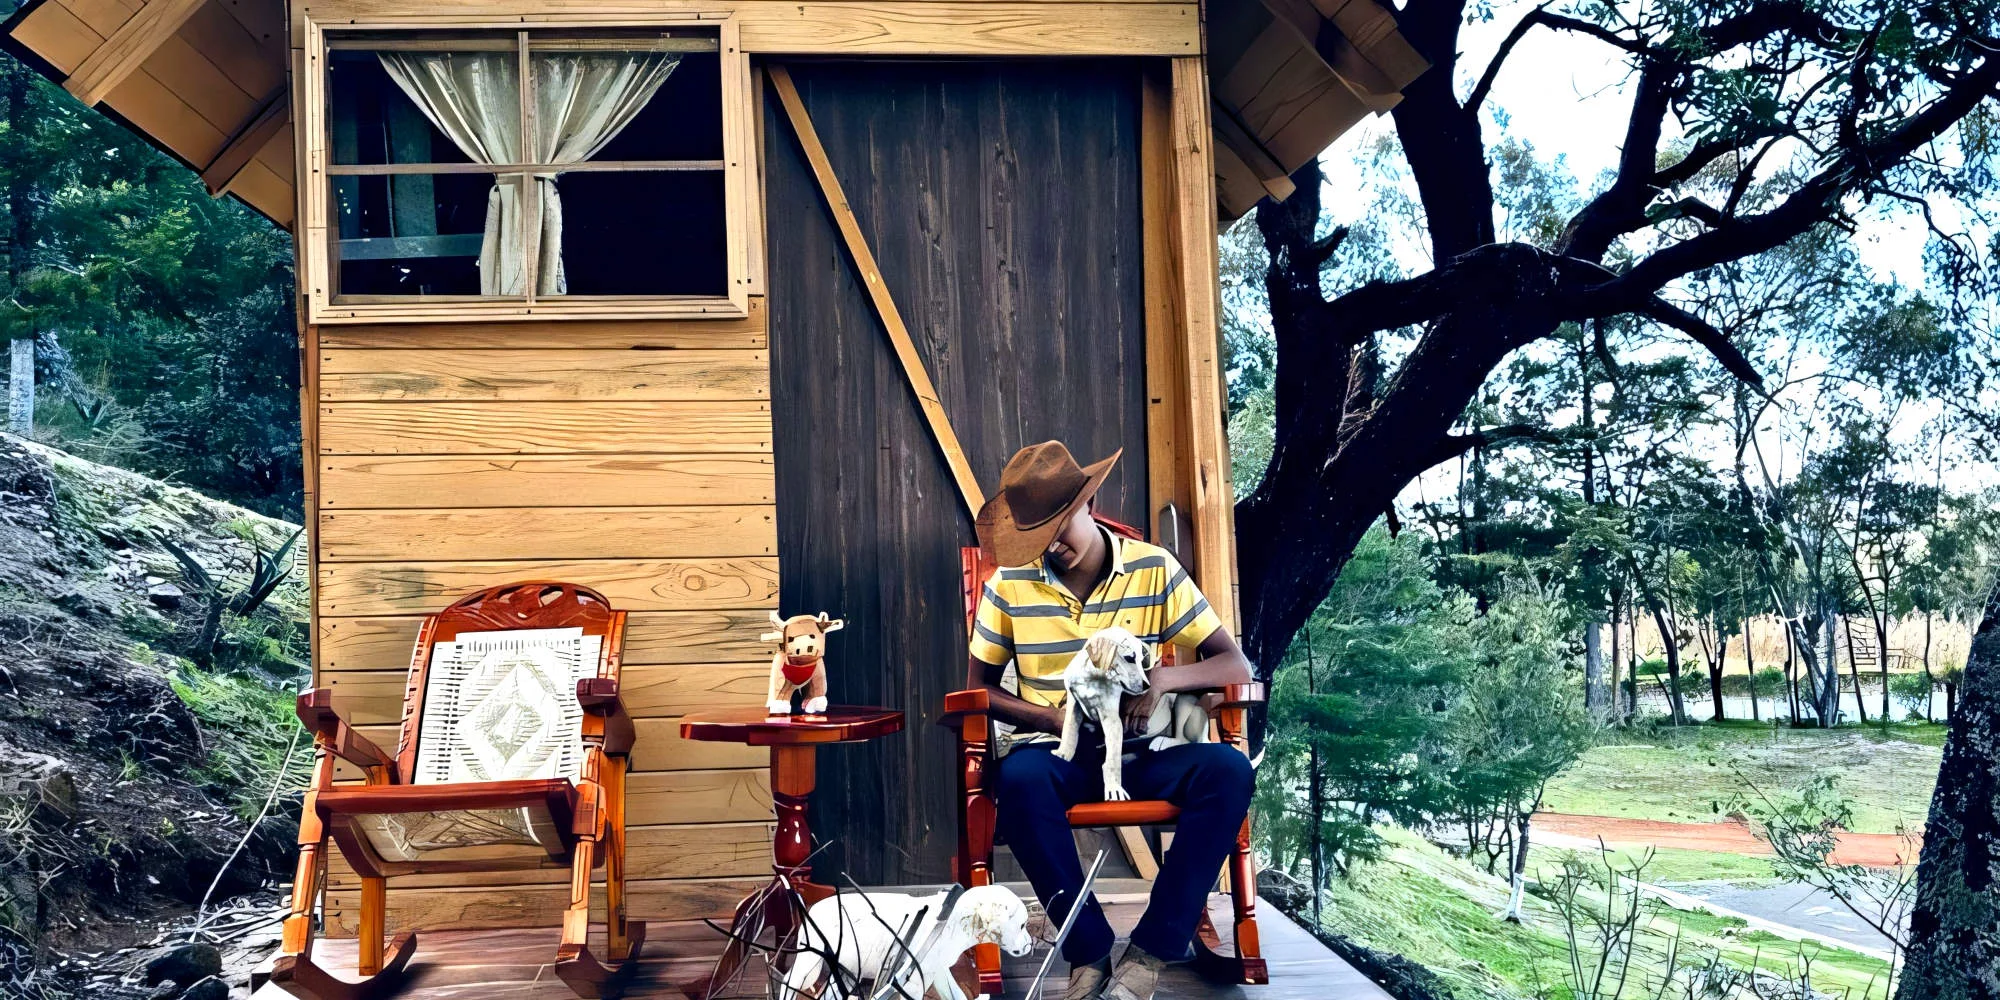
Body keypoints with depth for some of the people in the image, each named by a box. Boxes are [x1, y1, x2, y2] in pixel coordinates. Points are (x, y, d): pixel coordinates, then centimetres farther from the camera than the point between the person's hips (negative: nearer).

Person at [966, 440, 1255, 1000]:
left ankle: (1150, 954, -26)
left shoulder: (1154, 570, 0)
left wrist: (1164, 678, -24)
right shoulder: (1011, 582, 0)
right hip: (1054, 753, -1)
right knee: (1018, 776, -37)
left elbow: (1235, 665, -2)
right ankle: (1089, 953, -25)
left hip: (1139, 753, 1)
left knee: (1227, 770, -30)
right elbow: (979, 687, 6)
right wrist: (1053, 718, -13)